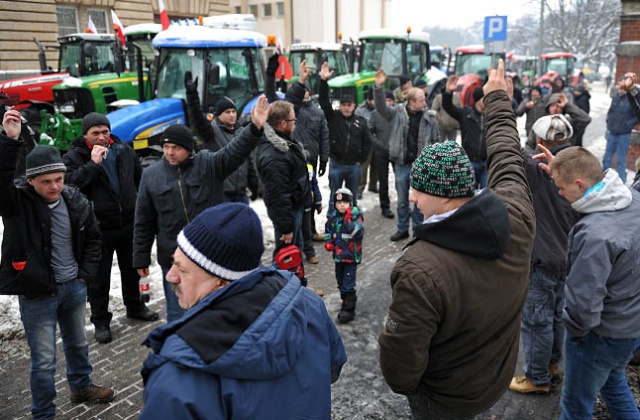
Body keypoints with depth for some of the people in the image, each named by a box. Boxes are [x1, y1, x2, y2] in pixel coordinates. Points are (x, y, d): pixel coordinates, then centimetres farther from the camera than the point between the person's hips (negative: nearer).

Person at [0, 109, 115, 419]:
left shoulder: (76, 200, -4)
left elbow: (93, 237, 8)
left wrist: (86, 274, 2)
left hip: (74, 287, 5)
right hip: (36, 294, -5)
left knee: (77, 344, 25)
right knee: (44, 361, 5)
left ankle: (81, 387, 49)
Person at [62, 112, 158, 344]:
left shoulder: (124, 151, 3)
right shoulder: (73, 158, -8)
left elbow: (139, 179, 14)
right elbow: (70, 184, -25)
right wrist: (93, 164, -28)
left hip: (129, 223, 4)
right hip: (98, 228, -4)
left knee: (131, 269, 20)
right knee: (99, 277, 7)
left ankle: (134, 306, 41)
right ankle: (100, 321, 22)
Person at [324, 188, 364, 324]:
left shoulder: (356, 217, -12)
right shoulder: (333, 218, 3)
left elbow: (358, 232, -29)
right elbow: (328, 231, 19)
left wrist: (349, 219, -34)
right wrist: (328, 242, 4)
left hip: (352, 256, -6)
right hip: (338, 255, 6)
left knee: (348, 284, -5)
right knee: (340, 281, 18)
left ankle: (348, 309, 5)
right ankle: (347, 301, 37)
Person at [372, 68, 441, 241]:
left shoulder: (429, 118, -1)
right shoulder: (397, 112, -2)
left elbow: (436, 141, 3)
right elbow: (381, 107, -13)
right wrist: (378, 87, -27)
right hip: (401, 164, 0)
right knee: (402, 200, 12)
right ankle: (402, 229, 26)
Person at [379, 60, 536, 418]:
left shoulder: (420, 270, -39)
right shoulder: (516, 214, -21)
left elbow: (400, 363, -28)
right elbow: (508, 159, 0)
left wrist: (402, 385, -5)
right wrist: (498, 102, 17)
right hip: (498, 379, 6)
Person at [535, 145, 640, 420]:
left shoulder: (595, 236, -38)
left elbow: (583, 305, -34)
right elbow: (596, 186, 13)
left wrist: (573, 327, -12)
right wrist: (561, 171, 0)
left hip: (602, 337, -8)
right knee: (613, 383, 33)